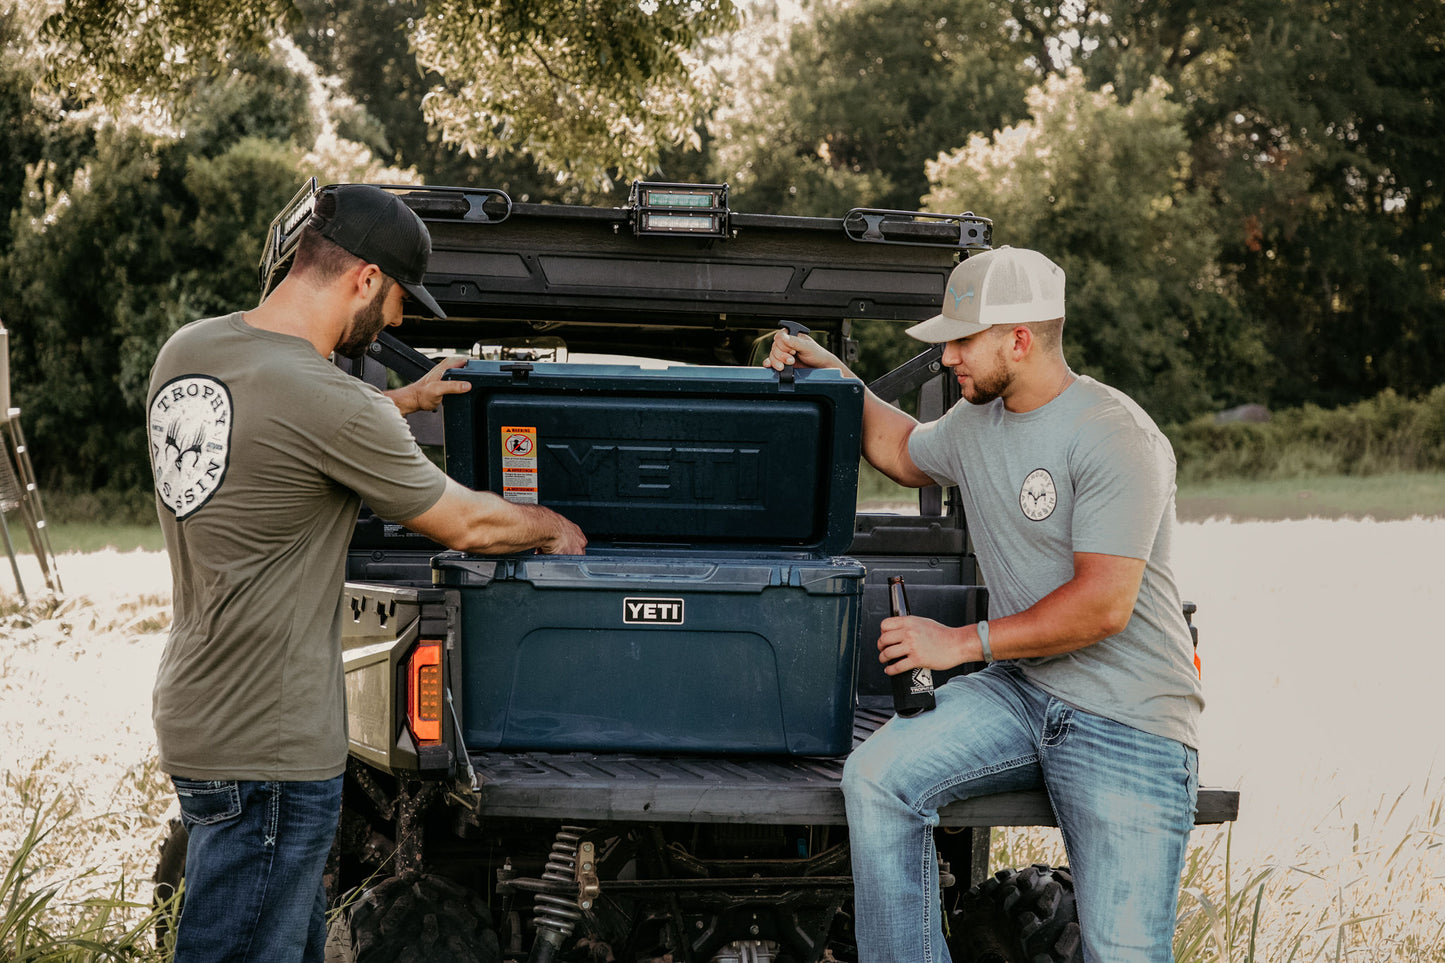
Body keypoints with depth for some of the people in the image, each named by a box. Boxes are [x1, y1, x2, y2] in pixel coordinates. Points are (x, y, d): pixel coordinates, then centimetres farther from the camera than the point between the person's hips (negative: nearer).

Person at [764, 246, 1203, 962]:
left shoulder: (1114, 438, -16)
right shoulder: (976, 420, 9)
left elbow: (1103, 606, -21)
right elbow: (904, 452, 35)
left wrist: (961, 642, -15)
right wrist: (833, 378, 21)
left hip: (1130, 722, -7)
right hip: (1020, 690, 7)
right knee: (875, 776, -19)